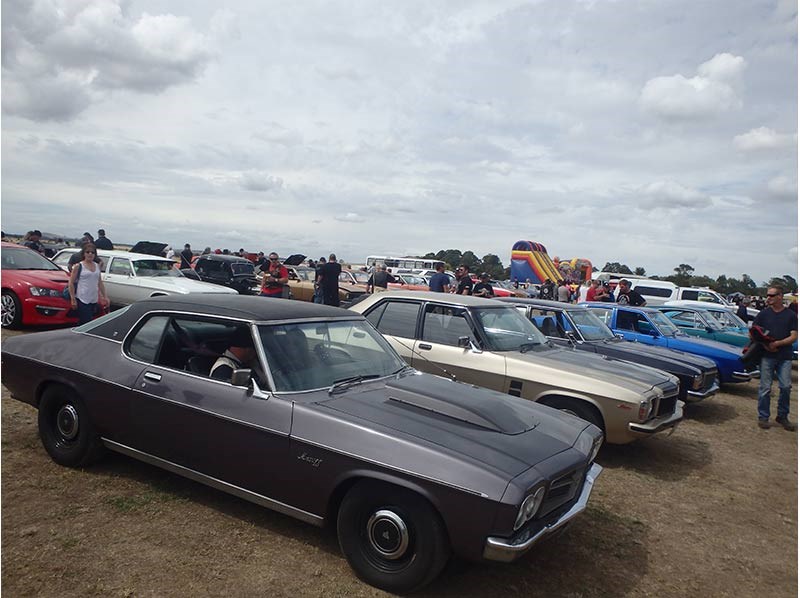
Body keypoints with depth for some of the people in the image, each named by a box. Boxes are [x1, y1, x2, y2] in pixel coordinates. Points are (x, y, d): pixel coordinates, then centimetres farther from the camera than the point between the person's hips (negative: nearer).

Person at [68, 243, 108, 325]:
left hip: (94, 300, 5)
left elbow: (100, 283, 18)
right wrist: (73, 299, -10)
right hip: (82, 300, -5)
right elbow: (71, 283, -4)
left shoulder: (97, 266, 11)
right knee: (85, 322, -11)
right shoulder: (79, 266, -3)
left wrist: (105, 296, 14)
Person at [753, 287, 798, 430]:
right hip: (767, 356, -1)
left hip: (785, 357, 1)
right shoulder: (763, 314, 5)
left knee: (786, 387, 1)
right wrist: (764, 344, -12)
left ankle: (782, 417, 18)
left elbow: (794, 336, 0)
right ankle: (763, 417, 10)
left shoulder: (791, 315, 5)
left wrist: (777, 343, -14)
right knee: (765, 388, 1)